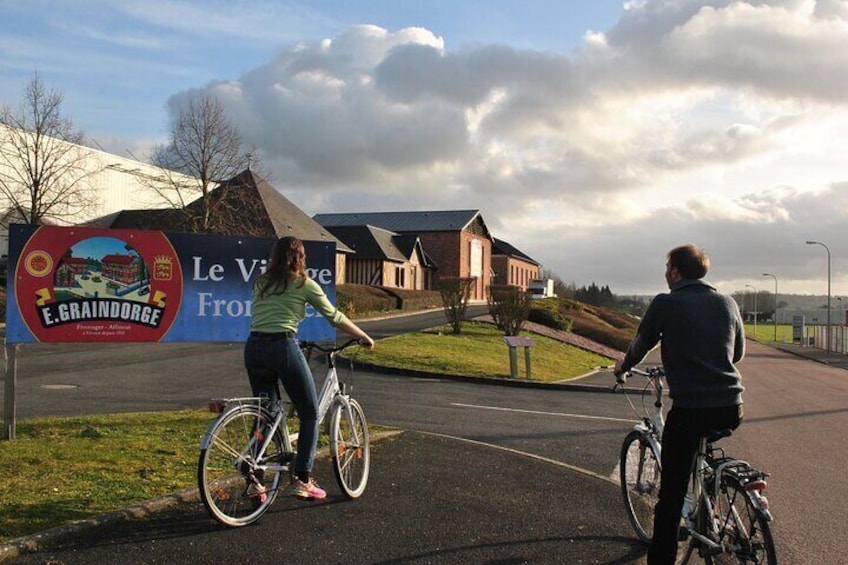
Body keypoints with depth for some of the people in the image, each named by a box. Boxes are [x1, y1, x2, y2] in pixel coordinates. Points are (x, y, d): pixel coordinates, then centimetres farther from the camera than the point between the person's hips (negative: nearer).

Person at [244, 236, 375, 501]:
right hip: (283, 347, -5)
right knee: (310, 413, 8)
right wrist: (364, 337, 23)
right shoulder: (304, 284, 5)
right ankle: (303, 480, 6)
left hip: (253, 348, 6)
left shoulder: (260, 283, 19)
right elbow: (335, 317, 11)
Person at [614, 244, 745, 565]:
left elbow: (641, 346, 8)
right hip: (731, 408, 5)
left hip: (689, 409, -5)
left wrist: (622, 367, 29)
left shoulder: (666, 304, -3)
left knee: (671, 494, 2)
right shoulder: (727, 303, 10)